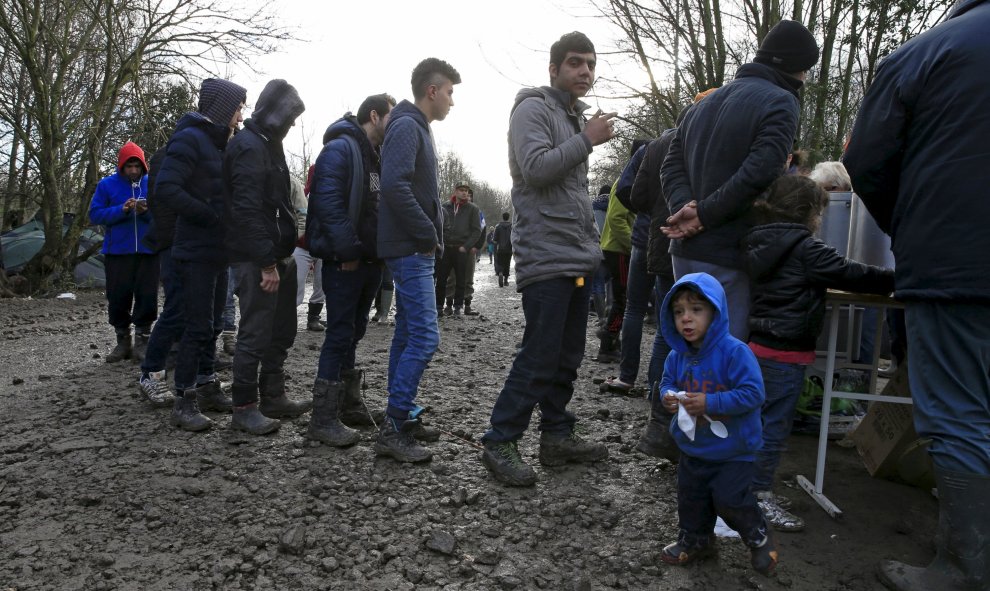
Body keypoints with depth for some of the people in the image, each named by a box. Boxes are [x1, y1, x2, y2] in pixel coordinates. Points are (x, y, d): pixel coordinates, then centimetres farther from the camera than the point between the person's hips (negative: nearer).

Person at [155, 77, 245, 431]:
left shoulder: (218, 143, 16)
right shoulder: (189, 139, -12)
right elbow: (166, 190, -22)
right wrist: (213, 215, -19)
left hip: (218, 252, 9)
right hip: (195, 252, -9)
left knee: (212, 325, 14)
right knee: (198, 326, -7)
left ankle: (207, 389, 24)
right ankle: (184, 402, 2)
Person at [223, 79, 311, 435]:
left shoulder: (267, 145, 20)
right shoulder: (249, 147, -12)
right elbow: (247, 210, -21)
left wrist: (284, 252, 16)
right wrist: (267, 262, -23)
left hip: (277, 256, 10)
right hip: (257, 259, -10)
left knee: (281, 330, 15)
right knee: (256, 333, -4)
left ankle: (273, 397, 25)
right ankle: (244, 408, 6)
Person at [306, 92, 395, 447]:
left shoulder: (375, 157, 19)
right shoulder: (340, 149, -10)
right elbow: (328, 203, -21)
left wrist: (379, 252, 10)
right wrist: (348, 250, -22)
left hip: (369, 260, 9)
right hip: (345, 260, -9)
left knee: (352, 334, 15)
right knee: (341, 335, -7)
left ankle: (348, 404, 27)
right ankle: (323, 419, 1)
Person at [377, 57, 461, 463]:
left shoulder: (417, 128, 20)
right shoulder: (407, 126, -11)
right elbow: (394, 186, -24)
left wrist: (432, 237, 12)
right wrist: (429, 235, -18)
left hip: (413, 250, 10)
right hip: (411, 250, -10)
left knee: (408, 335, 12)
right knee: (425, 337, -12)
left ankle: (401, 418, 20)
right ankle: (393, 428, -6)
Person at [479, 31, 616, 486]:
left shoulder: (576, 117, 23)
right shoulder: (533, 108, -4)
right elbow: (535, 168, -21)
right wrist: (587, 140, -14)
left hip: (578, 258, 9)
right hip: (546, 257, -9)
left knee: (567, 356, 12)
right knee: (539, 357, -10)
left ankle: (557, 435, 22)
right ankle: (499, 443, 1)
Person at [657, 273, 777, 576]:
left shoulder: (735, 352, -25)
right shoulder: (677, 355, -6)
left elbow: (752, 393, -27)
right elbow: (667, 382, 10)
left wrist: (710, 403, -31)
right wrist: (669, 397, -14)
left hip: (733, 449, -6)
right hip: (692, 447, 6)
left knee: (730, 499, 0)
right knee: (691, 497, 18)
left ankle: (759, 538, 30)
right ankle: (695, 540, 42)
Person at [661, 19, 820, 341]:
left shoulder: (705, 102, 19)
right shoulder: (780, 102, -5)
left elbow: (672, 164, 11)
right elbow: (758, 174, -19)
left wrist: (685, 207, -6)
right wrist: (704, 214, -12)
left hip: (686, 251, 8)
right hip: (728, 255, -8)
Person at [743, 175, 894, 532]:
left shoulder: (759, 243, 11)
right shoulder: (805, 248, -13)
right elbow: (849, 274, -9)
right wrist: (897, 279, 4)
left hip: (758, 344, 8)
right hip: (787, 351, -8)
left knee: (757, 418, 15)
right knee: (776, 423, -1)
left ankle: (753, 486, 25)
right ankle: (758, 496, 5)